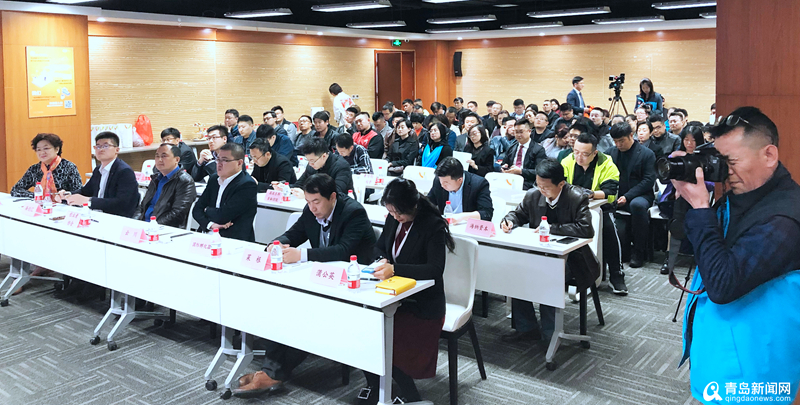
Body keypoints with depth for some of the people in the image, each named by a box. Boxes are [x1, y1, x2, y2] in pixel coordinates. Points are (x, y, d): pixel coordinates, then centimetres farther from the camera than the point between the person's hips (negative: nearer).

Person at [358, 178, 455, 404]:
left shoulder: (433, 225, -15)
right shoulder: (393, 219, 4)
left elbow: (435, 269, -24)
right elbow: (379, 247, 19)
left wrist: (394, 269, -33)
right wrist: (382, 260, -6)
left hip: (423, 305, -6)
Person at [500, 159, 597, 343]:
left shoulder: (577, 198, -14)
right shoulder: (533, 195, 0)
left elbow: (586, 229, -25)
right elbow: (518, 213, 17)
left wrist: (551, 228, -25)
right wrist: (509, 221, -8)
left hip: (569, 257, -5)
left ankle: (549, 333, -12)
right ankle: (526, 328, -2)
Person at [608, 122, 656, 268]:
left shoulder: (647, 154, 1)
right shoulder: (613, 152, 13)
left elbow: (649, 180, -6)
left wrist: (627, 196, -16)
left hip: (640, 195, -3)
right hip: (618, 198, 3)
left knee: (637, 205, -39)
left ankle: (639, 252, -25)